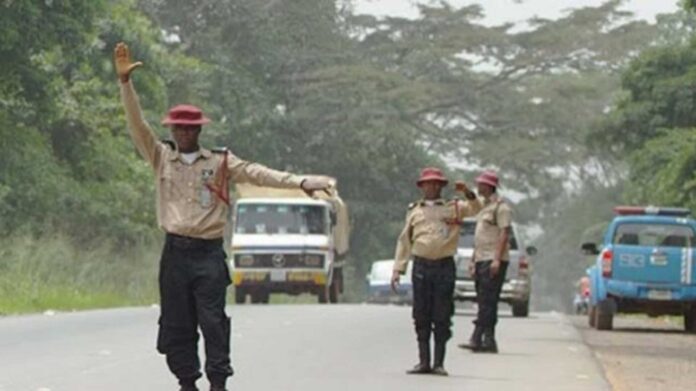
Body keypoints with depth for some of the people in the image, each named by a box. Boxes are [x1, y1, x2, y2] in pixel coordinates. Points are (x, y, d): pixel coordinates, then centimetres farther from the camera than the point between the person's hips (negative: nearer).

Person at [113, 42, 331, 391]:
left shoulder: (220, 163, 5)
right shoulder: (161, 158, 10)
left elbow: (257, 173, -4)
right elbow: (137, 126, 3)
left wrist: (299, 181, -17)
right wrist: (125, 82, -7)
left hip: (209, 253, -2)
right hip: (175, 252, 2)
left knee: (213, 320, -7)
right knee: (176, 322, 3)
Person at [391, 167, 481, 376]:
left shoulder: (453, 208, 10)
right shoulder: (414, 211, 15)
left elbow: (475, 208, -5)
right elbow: (404, 241, 14)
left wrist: (467, 193, -25)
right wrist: (398, 269, 8)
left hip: (444, 266, -2)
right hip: (421, 266, 2)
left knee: (442, 317, -2)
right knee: (421, 317, 1)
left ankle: (439, 363, 3)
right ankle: (424, 362, 7)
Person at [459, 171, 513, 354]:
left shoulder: (500, 207, -7)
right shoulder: (484, 206, 21)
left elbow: (504, 233, -15)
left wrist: (497, 259, -22)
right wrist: (473, 260, 22)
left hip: (493, 260, -9)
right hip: (482, 260, 9)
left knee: (487, 302, -12)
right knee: (484, 302, 6)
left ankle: (479, 338, -16)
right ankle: (478, 340, 5)